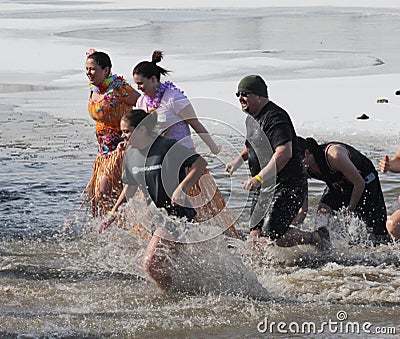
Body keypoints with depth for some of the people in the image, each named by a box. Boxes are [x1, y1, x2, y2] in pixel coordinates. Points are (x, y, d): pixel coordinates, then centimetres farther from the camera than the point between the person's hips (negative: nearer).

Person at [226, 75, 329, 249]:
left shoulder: (275, 117, -19)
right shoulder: (251, 119, 14)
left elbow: (284, 153, -30)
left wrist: (259, 178, -35)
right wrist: (239, 159, 15)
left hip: (287, 186, -10)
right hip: (264, 188, 10)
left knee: (273, 236, -17)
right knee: (256, 234, 3)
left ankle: (318, 238, 5)